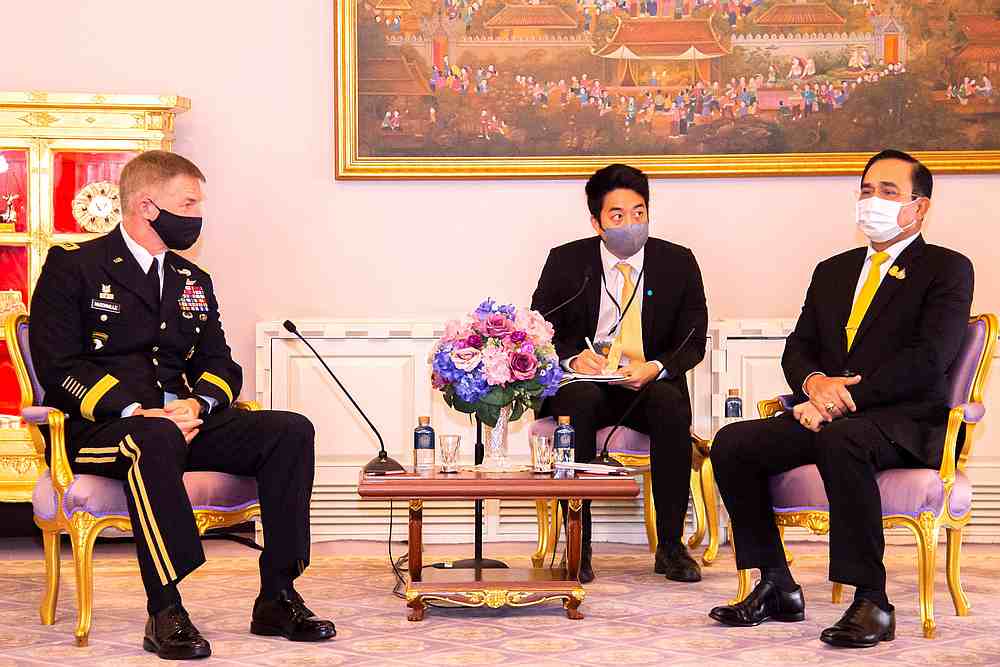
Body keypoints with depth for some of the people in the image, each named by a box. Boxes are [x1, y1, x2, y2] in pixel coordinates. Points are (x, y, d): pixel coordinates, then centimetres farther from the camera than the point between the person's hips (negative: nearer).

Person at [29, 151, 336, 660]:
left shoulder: (194, 281, 22)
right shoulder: (72, 265, 3)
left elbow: (219, 364, 15)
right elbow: (58, 365, -8)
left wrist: (197, 403, -10)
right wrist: (134, 411, -21)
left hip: (183, 420, 6)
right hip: (97, 427, -6)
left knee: (291, 431, -17)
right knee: (158, 441, -41)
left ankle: (277, 598, -16)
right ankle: (165, 612, -36)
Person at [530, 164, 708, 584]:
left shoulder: (677, 263, 4)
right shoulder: (566, 262, 2)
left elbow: (692, 341, 4)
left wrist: (655, 368, -18)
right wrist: (573, 358, -18)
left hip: (651, 385, 1)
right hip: (584, 381, -1)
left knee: (671, 405, -33)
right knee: (580, 400, -35)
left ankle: (670, 546, -24)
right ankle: (578, 547, -30)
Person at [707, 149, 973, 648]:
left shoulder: (947, 269, 2)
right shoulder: (833, 271, 23)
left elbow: (929, 359, -12)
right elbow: (797, 347, 17)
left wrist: (845, 398, -19)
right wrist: (815, 382, -8)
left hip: (906, 421, -6)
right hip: (831, 415, 7)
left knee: (841, 438, -39)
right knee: (731, 443, -15)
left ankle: (871, 603, -33)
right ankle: (777, 589, -7)